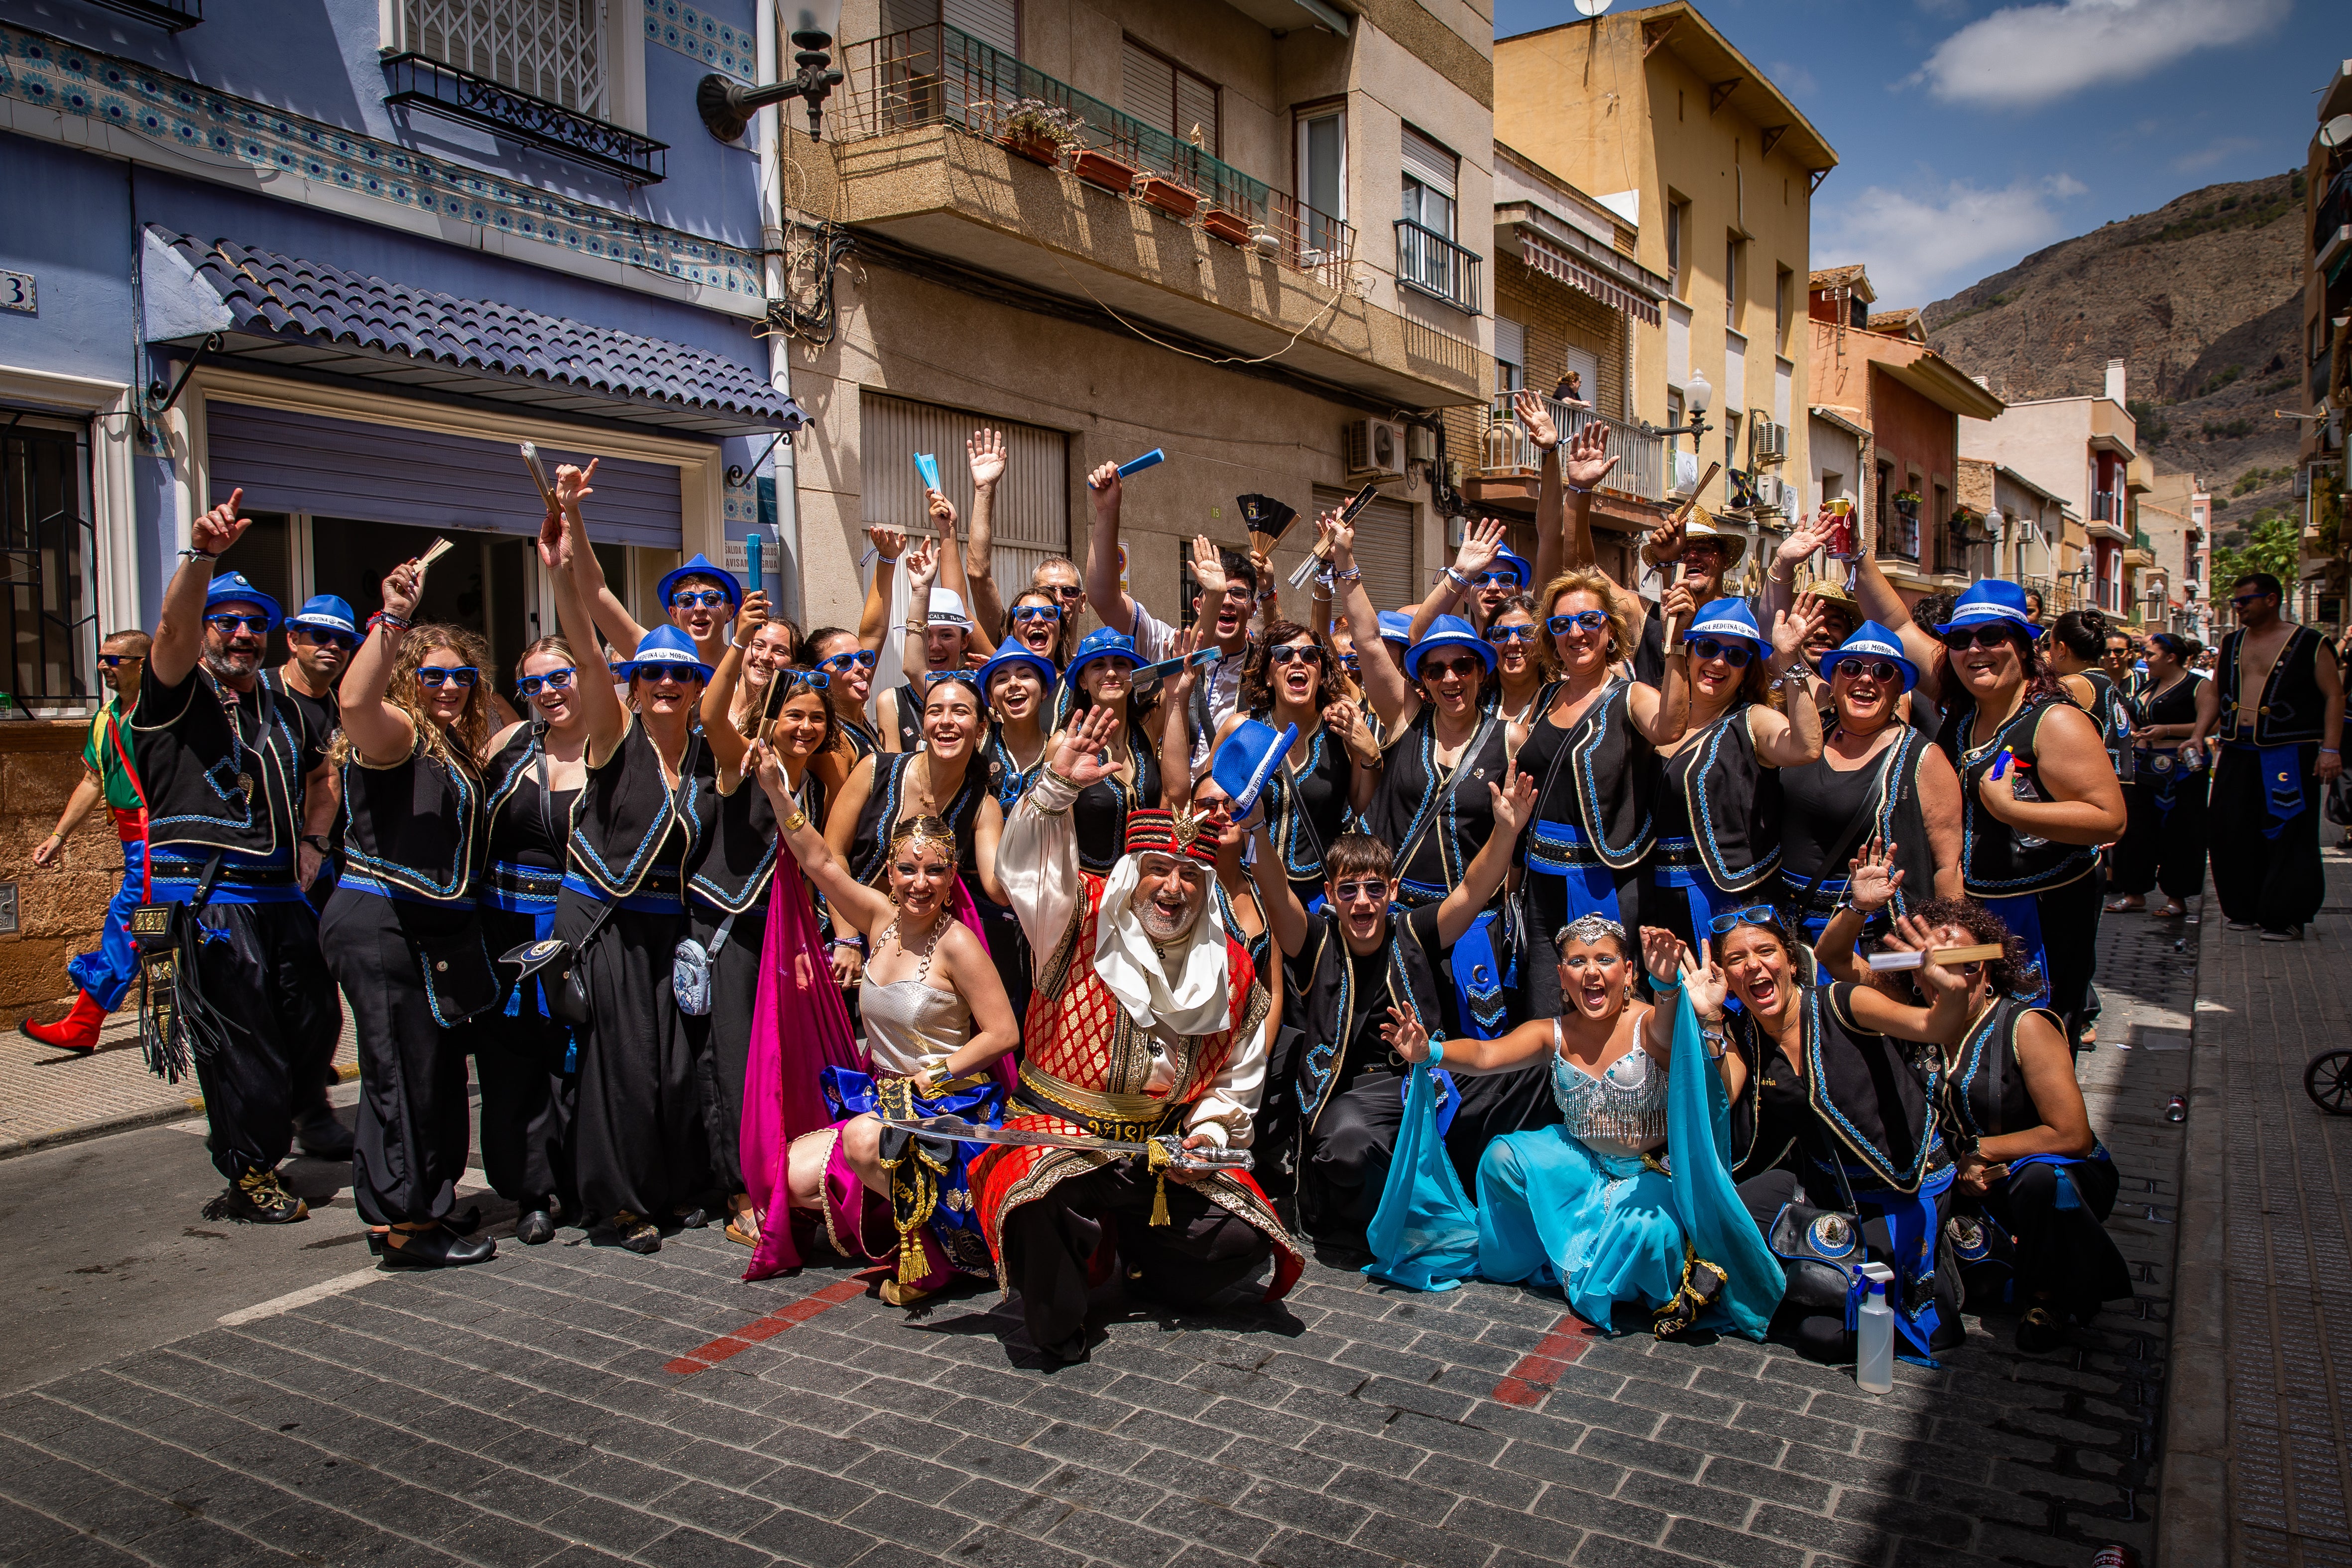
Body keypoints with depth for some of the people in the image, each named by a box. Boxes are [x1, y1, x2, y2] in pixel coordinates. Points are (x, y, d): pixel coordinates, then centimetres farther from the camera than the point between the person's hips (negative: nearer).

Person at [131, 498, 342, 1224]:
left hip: (282, 894, 6)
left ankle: (302, 1105, 37)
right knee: (240, 1042, -3)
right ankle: (250, 1175, 11)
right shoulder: (177, 695, -1)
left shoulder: (285, 711, 19)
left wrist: (313, 841, 15)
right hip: (209, 901, -6)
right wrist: (200, 553, -38)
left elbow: (319, 782, 33)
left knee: (317, 1019, 12)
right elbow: (174, 629, -21)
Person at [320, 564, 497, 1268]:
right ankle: (405, 1225, 5)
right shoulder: (395, 733, -9)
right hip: (378, 923, -9)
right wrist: (392, 617, -37)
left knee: (439, 1067, 14)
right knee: (405, 1068, -5)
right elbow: (355, 700, -34)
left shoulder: (459, 747, 17)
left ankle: (424, 1205, 27)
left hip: (436, 926, 9)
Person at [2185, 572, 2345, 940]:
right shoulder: (2231, 644, 14)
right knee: (2233, 833, 6)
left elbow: (2334, 696, -4)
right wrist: (2198, 735, 4)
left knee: (2287, 836, -4)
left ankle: (2286, 916, 3)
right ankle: (2245, 909, 18)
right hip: (2237, 754, 6)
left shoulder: (2309, 644, -3)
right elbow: (2214, 692, 17)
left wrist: (2331, 749, -12)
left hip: (2288, 755, -5)